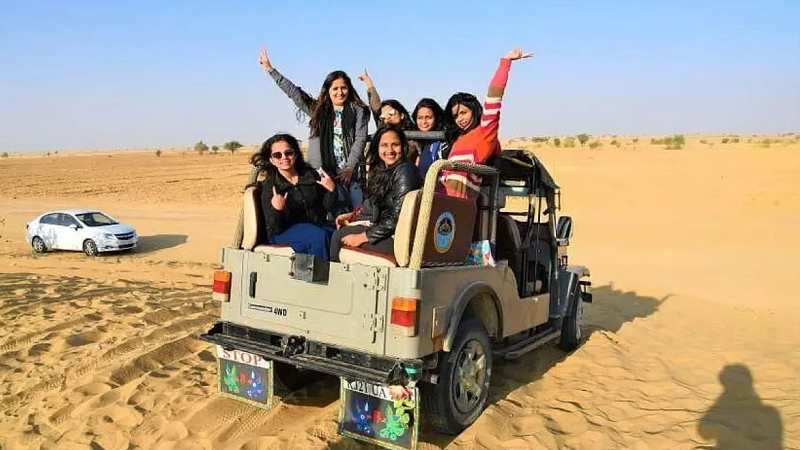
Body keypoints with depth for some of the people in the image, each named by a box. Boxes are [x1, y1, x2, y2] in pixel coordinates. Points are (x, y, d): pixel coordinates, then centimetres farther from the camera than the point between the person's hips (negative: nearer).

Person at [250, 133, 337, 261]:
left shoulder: (311, 174, 6)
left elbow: (325, 207, 12)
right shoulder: (269, 186, -5)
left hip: (315, 225, 4)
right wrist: (276, 210, -29)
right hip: (285, 231, -4)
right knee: (319, 236, -33)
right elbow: (273, 230, -9)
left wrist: (331, 190, -7)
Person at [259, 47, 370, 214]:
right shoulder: (318, 110, 15)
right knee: (336, 215, -5)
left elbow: (360, 139, -3)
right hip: (326, 173, 2)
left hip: (351, 172, -2)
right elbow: (293, 92, 16)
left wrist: (350, 168, -13)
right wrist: (270, 69, 16)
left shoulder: (358, 111, 6)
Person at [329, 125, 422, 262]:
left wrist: (363, 237, -19)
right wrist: (353, 215, 10)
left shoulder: (405, 171, -18)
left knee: (340, 236, -9)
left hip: (399, 238, -9)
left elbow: (397, 217, -22)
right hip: (386, 228, 10)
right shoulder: (383, 169, 10)